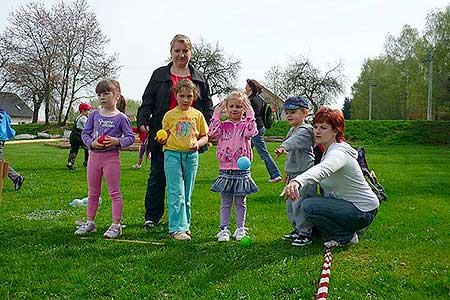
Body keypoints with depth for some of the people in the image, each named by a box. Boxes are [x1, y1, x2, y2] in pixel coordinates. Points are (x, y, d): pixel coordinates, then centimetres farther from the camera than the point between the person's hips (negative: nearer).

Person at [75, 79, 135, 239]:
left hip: (111, 157, -5)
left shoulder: (121, 118, -6)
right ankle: (90, 222, 26)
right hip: (94, 155, 5)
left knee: (114, 192, 2)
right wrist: (92, 143, -13)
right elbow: (85, 133, 6)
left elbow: (130, 137, -5)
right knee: (93, 192, 15)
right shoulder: (94, 115, 5)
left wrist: (117, 141, -22)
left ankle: (116, 225, 9)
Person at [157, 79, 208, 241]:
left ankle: (185, 225, 24)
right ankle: (176, 229, -5)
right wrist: (162, 140, -12)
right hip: (173, 155, -2)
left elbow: (204, 136, 11)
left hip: (191, 156, 2)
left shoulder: (197, 115, 6)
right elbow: (165, 136, 9)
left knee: (187, 195, 11)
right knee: (176, 194, -7)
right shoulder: (169, 115, 2)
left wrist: (197, 143, -9)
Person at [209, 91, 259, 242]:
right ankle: (224, 229, 16)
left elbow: (251, 132, -20)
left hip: (242, 170, -1)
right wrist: (216, 114, -7)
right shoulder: (223, 125, 6)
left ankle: (240, 228, 20)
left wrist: (250, 114, -16)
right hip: (225, 170, 2)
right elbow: (212, 133, -11)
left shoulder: (246, 124, 1)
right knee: (225, 202, 9)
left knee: (240, 202, 10)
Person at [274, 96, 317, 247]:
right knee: (290, 203, 16)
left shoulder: (305, 130, -13)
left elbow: (295, 141, -37)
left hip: (304, 174, -10)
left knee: (299, 204, -9)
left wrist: (283, 147, -54)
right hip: (293, 174, 10)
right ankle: (297, 229, 30)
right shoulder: (292, 130, 17)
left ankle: (305, 233, 2)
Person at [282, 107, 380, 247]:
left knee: (309, 206, -24)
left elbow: (322, 170, -49)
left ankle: (346, 236, -5)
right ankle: (351, 229, 18)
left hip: (363, 212, -10)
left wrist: (298, 181, -68)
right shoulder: (327, 151, 7)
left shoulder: (338, 152, -25)